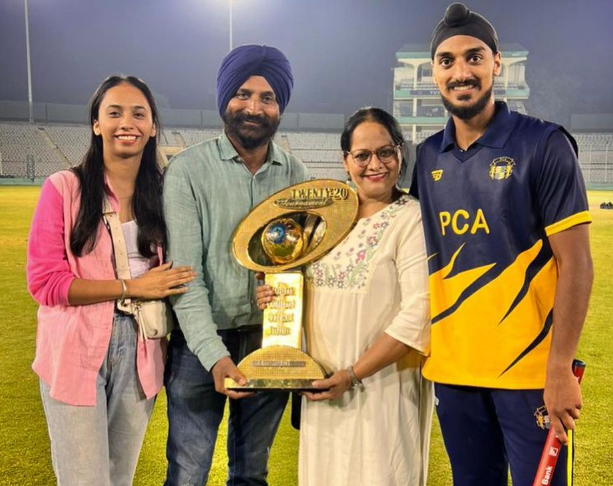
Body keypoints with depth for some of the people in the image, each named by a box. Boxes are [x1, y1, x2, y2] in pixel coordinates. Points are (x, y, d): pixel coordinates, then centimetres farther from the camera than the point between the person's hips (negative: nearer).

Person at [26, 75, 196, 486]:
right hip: (77, 355, -4)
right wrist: (131, 286, -16)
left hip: (140, 355, 4)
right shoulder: (64, 188, -8)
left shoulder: (162, 193, 4)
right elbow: (44, 281, -11)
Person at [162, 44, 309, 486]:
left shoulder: (295, 173, 3)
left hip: (271, 341, 3)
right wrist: (213, 353, -22)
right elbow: (184, 273, -13)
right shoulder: (188, 169, -8)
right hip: (202, 342, -3)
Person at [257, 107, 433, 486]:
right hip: (322, 385, 6)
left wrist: (353, 374, -18)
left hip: (381, 386, -5)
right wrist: (277, 296, -2)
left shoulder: (413, 218, -9)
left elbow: (417, 312, -17)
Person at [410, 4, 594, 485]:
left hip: (530, 370, -4)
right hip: (451, 370, 4)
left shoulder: (544, 144, -8)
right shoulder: (426, 157, 5)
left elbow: (576, 263, -11)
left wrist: (560, 369, -14)